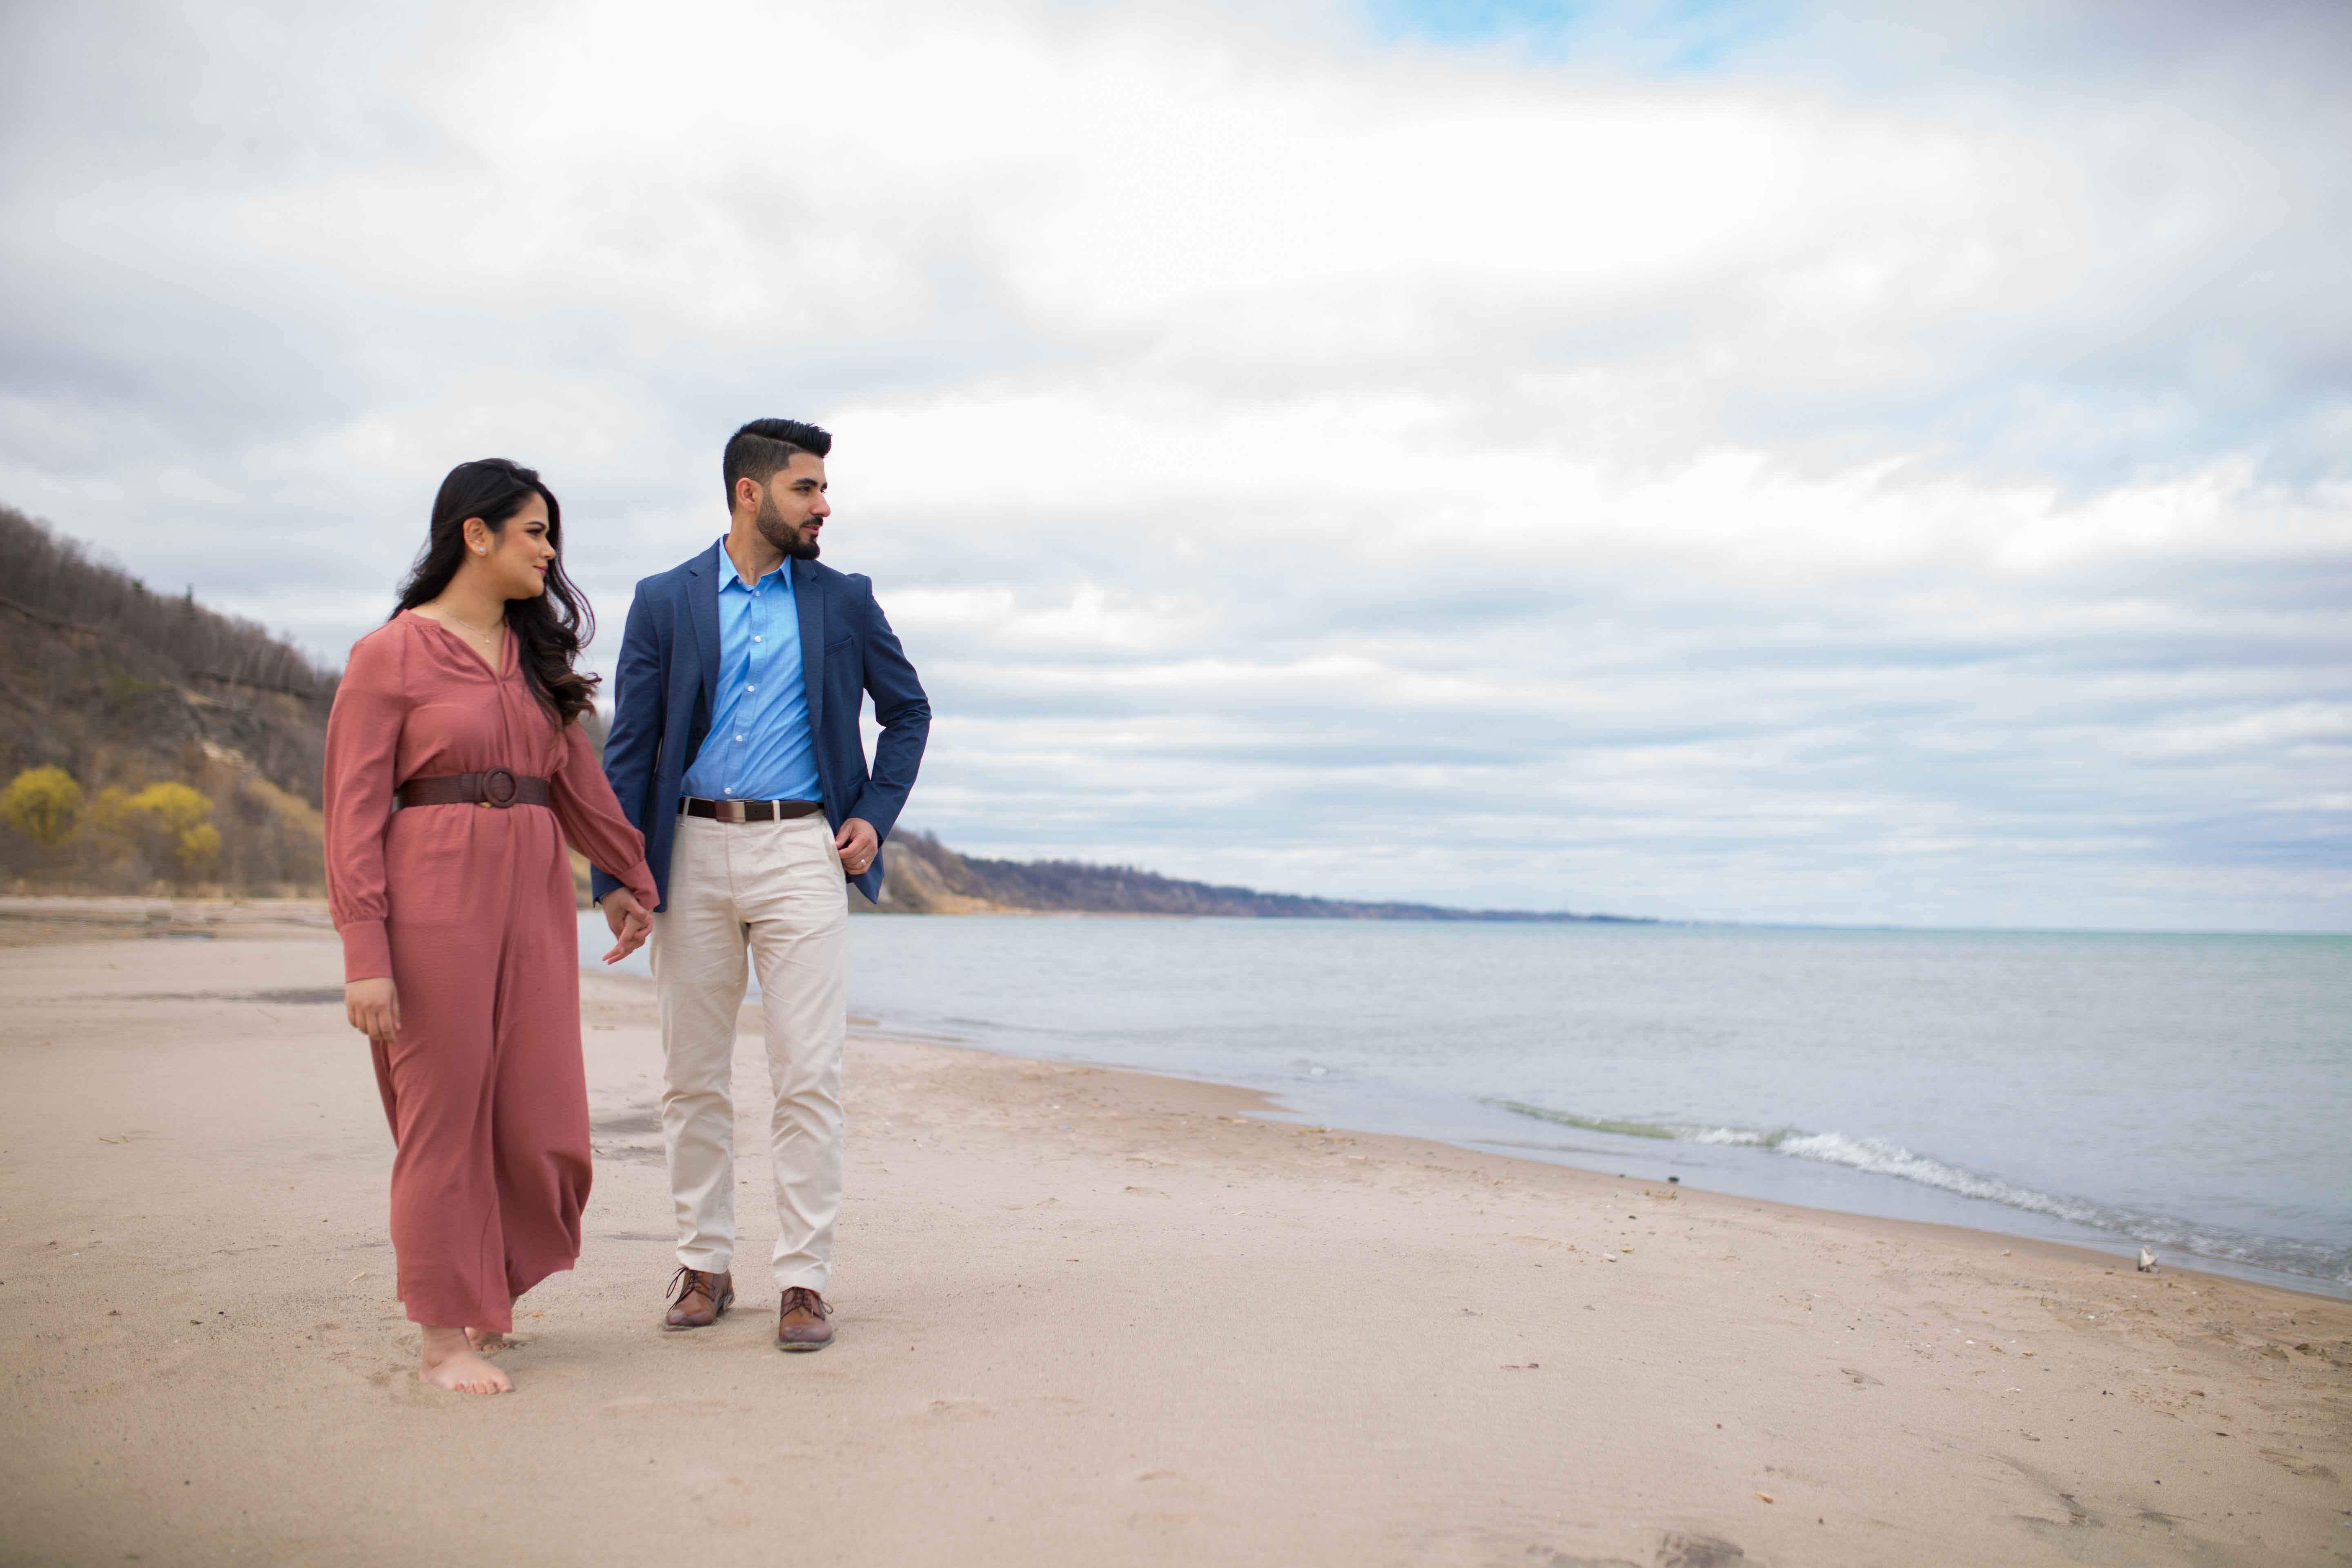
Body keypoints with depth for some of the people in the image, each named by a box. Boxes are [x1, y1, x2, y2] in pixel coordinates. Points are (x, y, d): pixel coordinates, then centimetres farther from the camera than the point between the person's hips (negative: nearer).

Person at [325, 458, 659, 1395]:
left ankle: (483, 1286, 30)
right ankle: (443, 1336, 15)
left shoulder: (533, 652, 15)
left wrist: (629, 876, 29)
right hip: (435, 894, -6)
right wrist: (363, 956, -12)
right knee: (445, 1113, 1)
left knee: (543, 1122, 4)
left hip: (536, 894, 6)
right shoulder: (390, 655, -3)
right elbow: (354, 812, -6)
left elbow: (575, 775, 23)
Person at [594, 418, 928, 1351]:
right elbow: (630, 747, 4)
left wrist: (876, 816, 6)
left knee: (809, 1078, -5)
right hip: (695, 851, 1)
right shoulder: (666, 601, 6)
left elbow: (907, 710, 18)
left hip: (800, 852, 0)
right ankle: (704, 1265, 22)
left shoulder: (843, 602, 8)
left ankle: (804, 1280, 4)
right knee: (693, 1079, 8)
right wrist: (616, 874, -3)